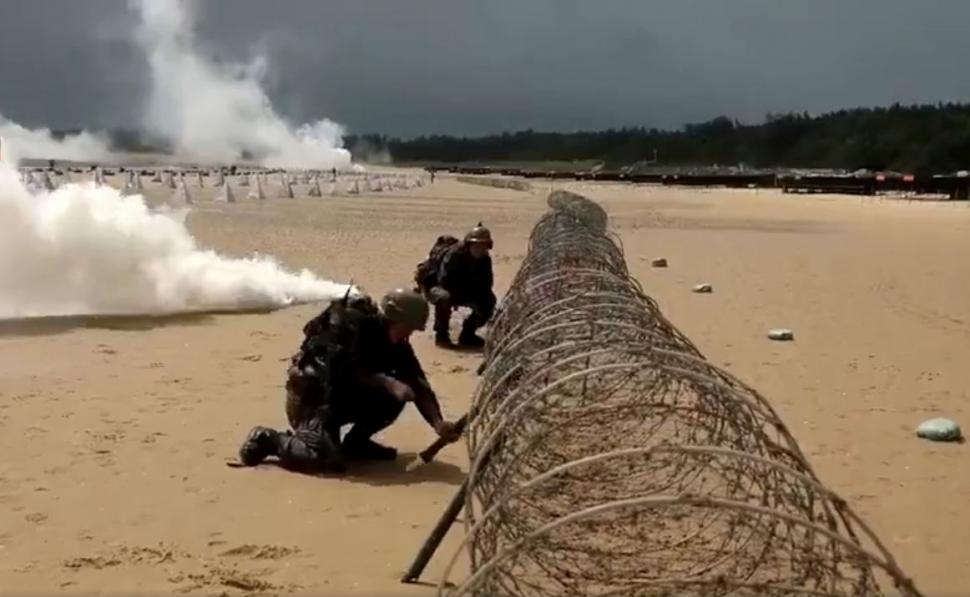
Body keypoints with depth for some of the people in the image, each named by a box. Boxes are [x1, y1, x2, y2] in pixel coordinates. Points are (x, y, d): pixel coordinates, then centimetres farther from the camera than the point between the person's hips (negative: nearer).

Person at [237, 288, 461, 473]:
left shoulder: (396, 344, -1)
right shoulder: (350, 324, -21)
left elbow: (417, 384, -6)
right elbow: (346, 371, -28)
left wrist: (437, 422, -19)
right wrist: (387, 383, -30)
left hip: (344, 396, 7)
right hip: (312, 395, -7)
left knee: (395, 395, -8)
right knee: (326, 458, -27)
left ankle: (356, 442, 8)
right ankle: (268, 439, -3)